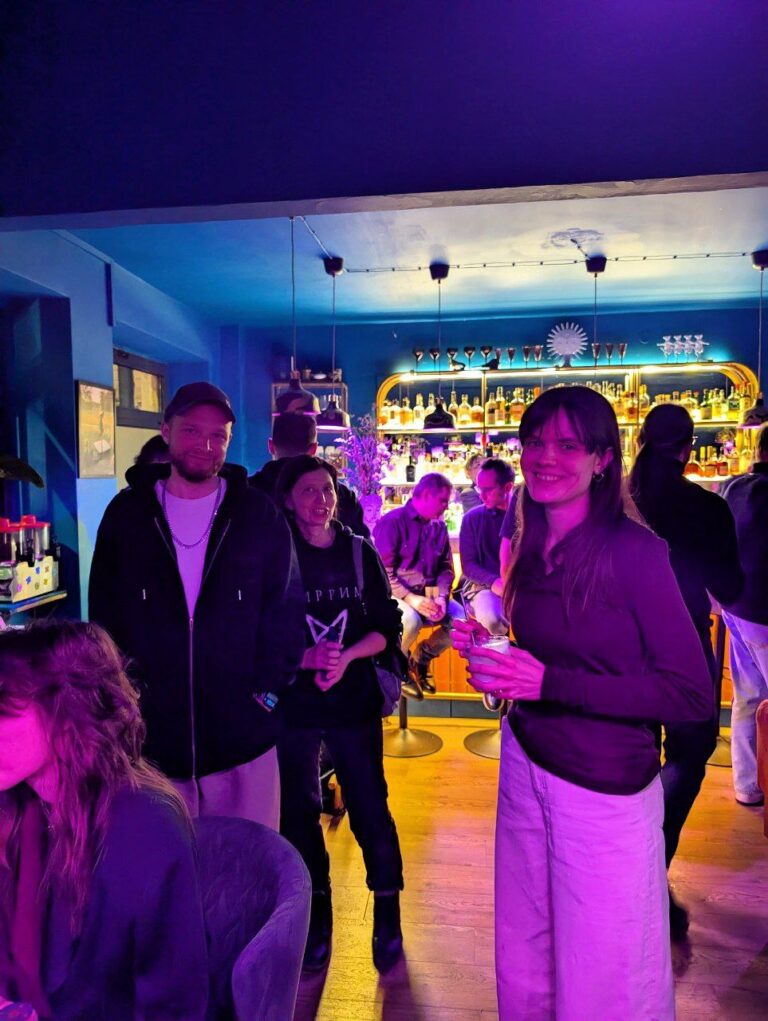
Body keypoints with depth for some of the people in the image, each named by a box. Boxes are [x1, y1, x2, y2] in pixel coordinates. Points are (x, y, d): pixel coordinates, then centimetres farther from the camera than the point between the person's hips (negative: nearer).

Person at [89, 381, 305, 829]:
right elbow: (105, 615, 6)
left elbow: (286, 612, 1)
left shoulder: (260, 516, -1)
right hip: (152, 733, 1)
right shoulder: (126, 514, 2)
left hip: (243, 737, -1)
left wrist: (267, 689, -6)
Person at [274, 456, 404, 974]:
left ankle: (388, 913, 25)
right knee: (299, 811, 11)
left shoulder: (359, 551, 1)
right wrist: (307, 658, -19)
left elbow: (388, 625, 0)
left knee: (370, 809, 3)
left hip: (354, 700, 0)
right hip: (292, 703, 0)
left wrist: (346, 657, -15)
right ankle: (317, 914, 32)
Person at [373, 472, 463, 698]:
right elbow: (383, 572, -15)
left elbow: (445, 568, 9)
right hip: (394, 595, -6)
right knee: (412, 620, -37)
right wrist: (410, 598, -25)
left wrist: (441, 597, -10)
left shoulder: (439, 526, 10)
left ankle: (422, 657, 11)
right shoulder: (392, 522, -10)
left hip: (428, 595, 6)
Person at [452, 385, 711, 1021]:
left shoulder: (634, 549, -16)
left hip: (604, 791, -5)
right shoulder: (532, 550, 3)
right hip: (525, 765, 6)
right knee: (525, 962, 19)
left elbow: (693, 693, -18)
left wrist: (548, 683, -23)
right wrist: (487, 652, -7)